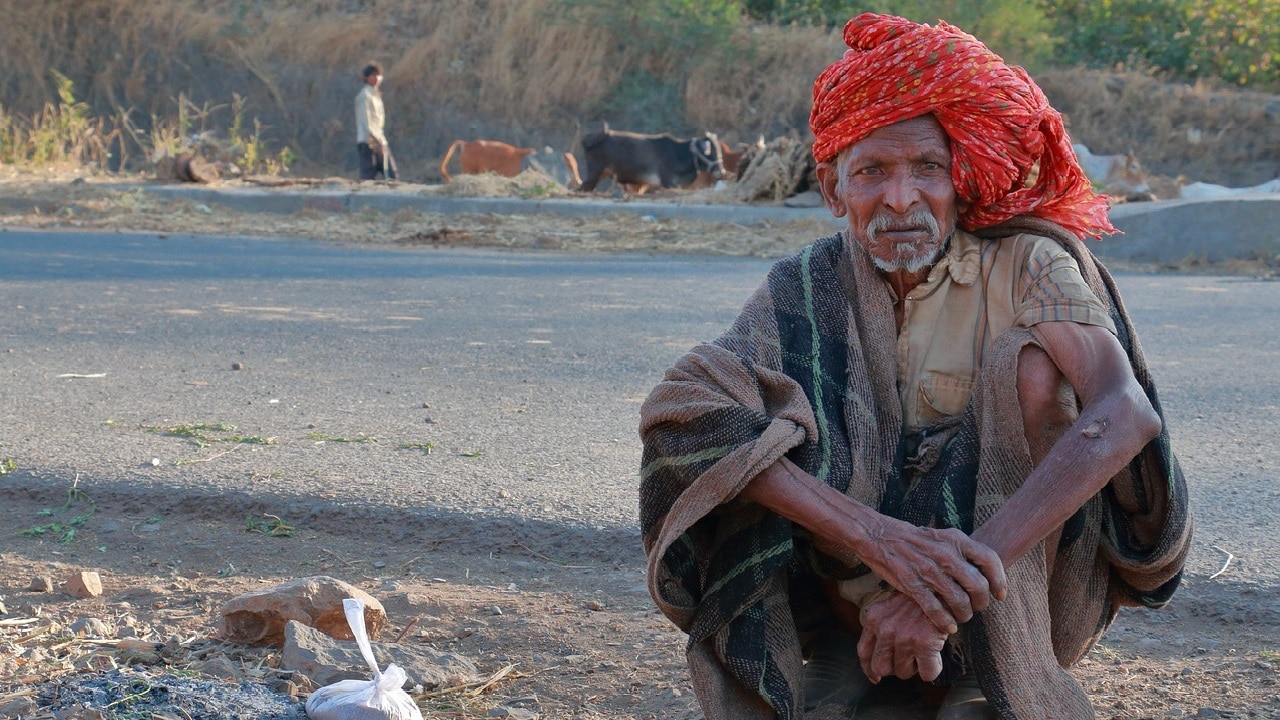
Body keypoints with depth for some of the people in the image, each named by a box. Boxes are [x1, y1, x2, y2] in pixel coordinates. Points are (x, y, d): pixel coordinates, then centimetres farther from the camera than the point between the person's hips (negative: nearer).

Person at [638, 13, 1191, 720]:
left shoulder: (1023, 263, -9)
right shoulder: (808, 288, -5)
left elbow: (1127, 416, -27)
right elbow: (679, 412, -23)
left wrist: (971, 563, -39)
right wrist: (876, 537, -37)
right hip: (857, 599, 1)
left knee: (1030, 360, -22)